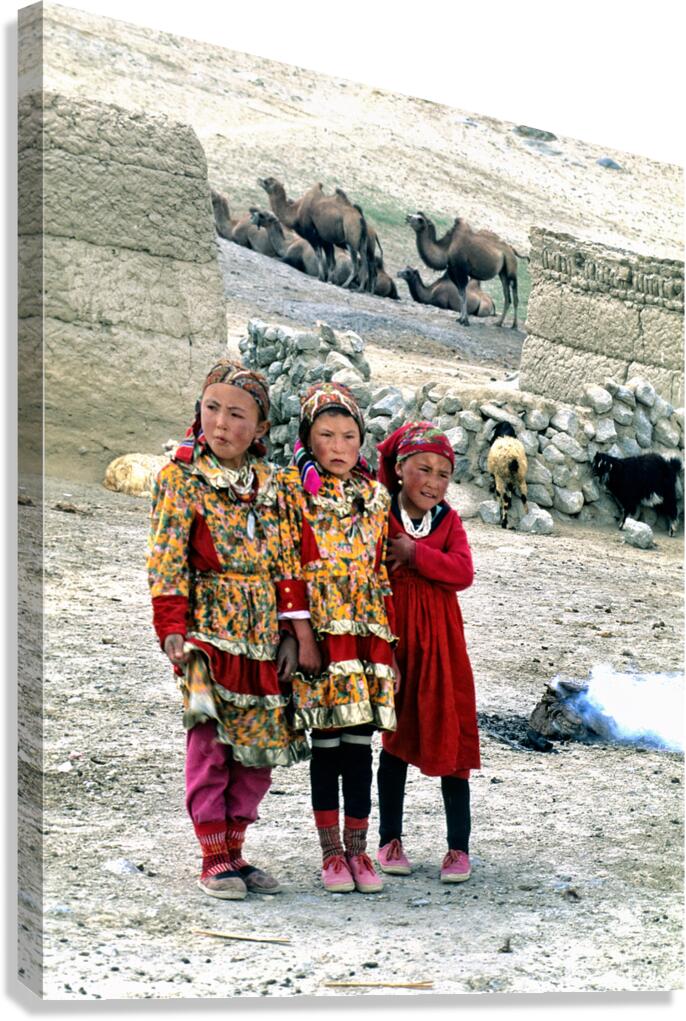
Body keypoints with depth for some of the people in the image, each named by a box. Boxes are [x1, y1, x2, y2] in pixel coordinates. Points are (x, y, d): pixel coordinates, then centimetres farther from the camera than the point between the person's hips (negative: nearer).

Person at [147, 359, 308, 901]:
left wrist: (291, 634, 6)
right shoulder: (180, 476, -1)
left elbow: (286, 565, 11)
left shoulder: (271, 483, 10)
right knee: (209, 739, -8)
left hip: (264, 633, 4)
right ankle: (214, 859, 3)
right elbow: (166, 560, -6)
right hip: (208, 627, -4)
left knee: (259, 746, 5)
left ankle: (234, 850, 17)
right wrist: (172, 628, -14)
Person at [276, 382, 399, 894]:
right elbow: (288, 567, -6)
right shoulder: (292, 488, -1)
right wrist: (303, 635, -13)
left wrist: (389, 645, 10)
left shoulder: (376, 496, 12)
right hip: (320, 630, -3)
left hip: (369, 632, 4)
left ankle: (358, 850, 14)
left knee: (360, 742, 5)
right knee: (327, 743, 1)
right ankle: (331, 852, 12)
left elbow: (383, 573, 13)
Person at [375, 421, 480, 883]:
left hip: (441, 641, 2)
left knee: (450, 738, 1)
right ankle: (390, 840, 21)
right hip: (392, 637, -1)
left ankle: (459, 847, 9)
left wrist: (416, 554, -19)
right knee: (394, 740, 9)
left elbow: (463, 572, -10)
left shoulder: (449, 521, 3)